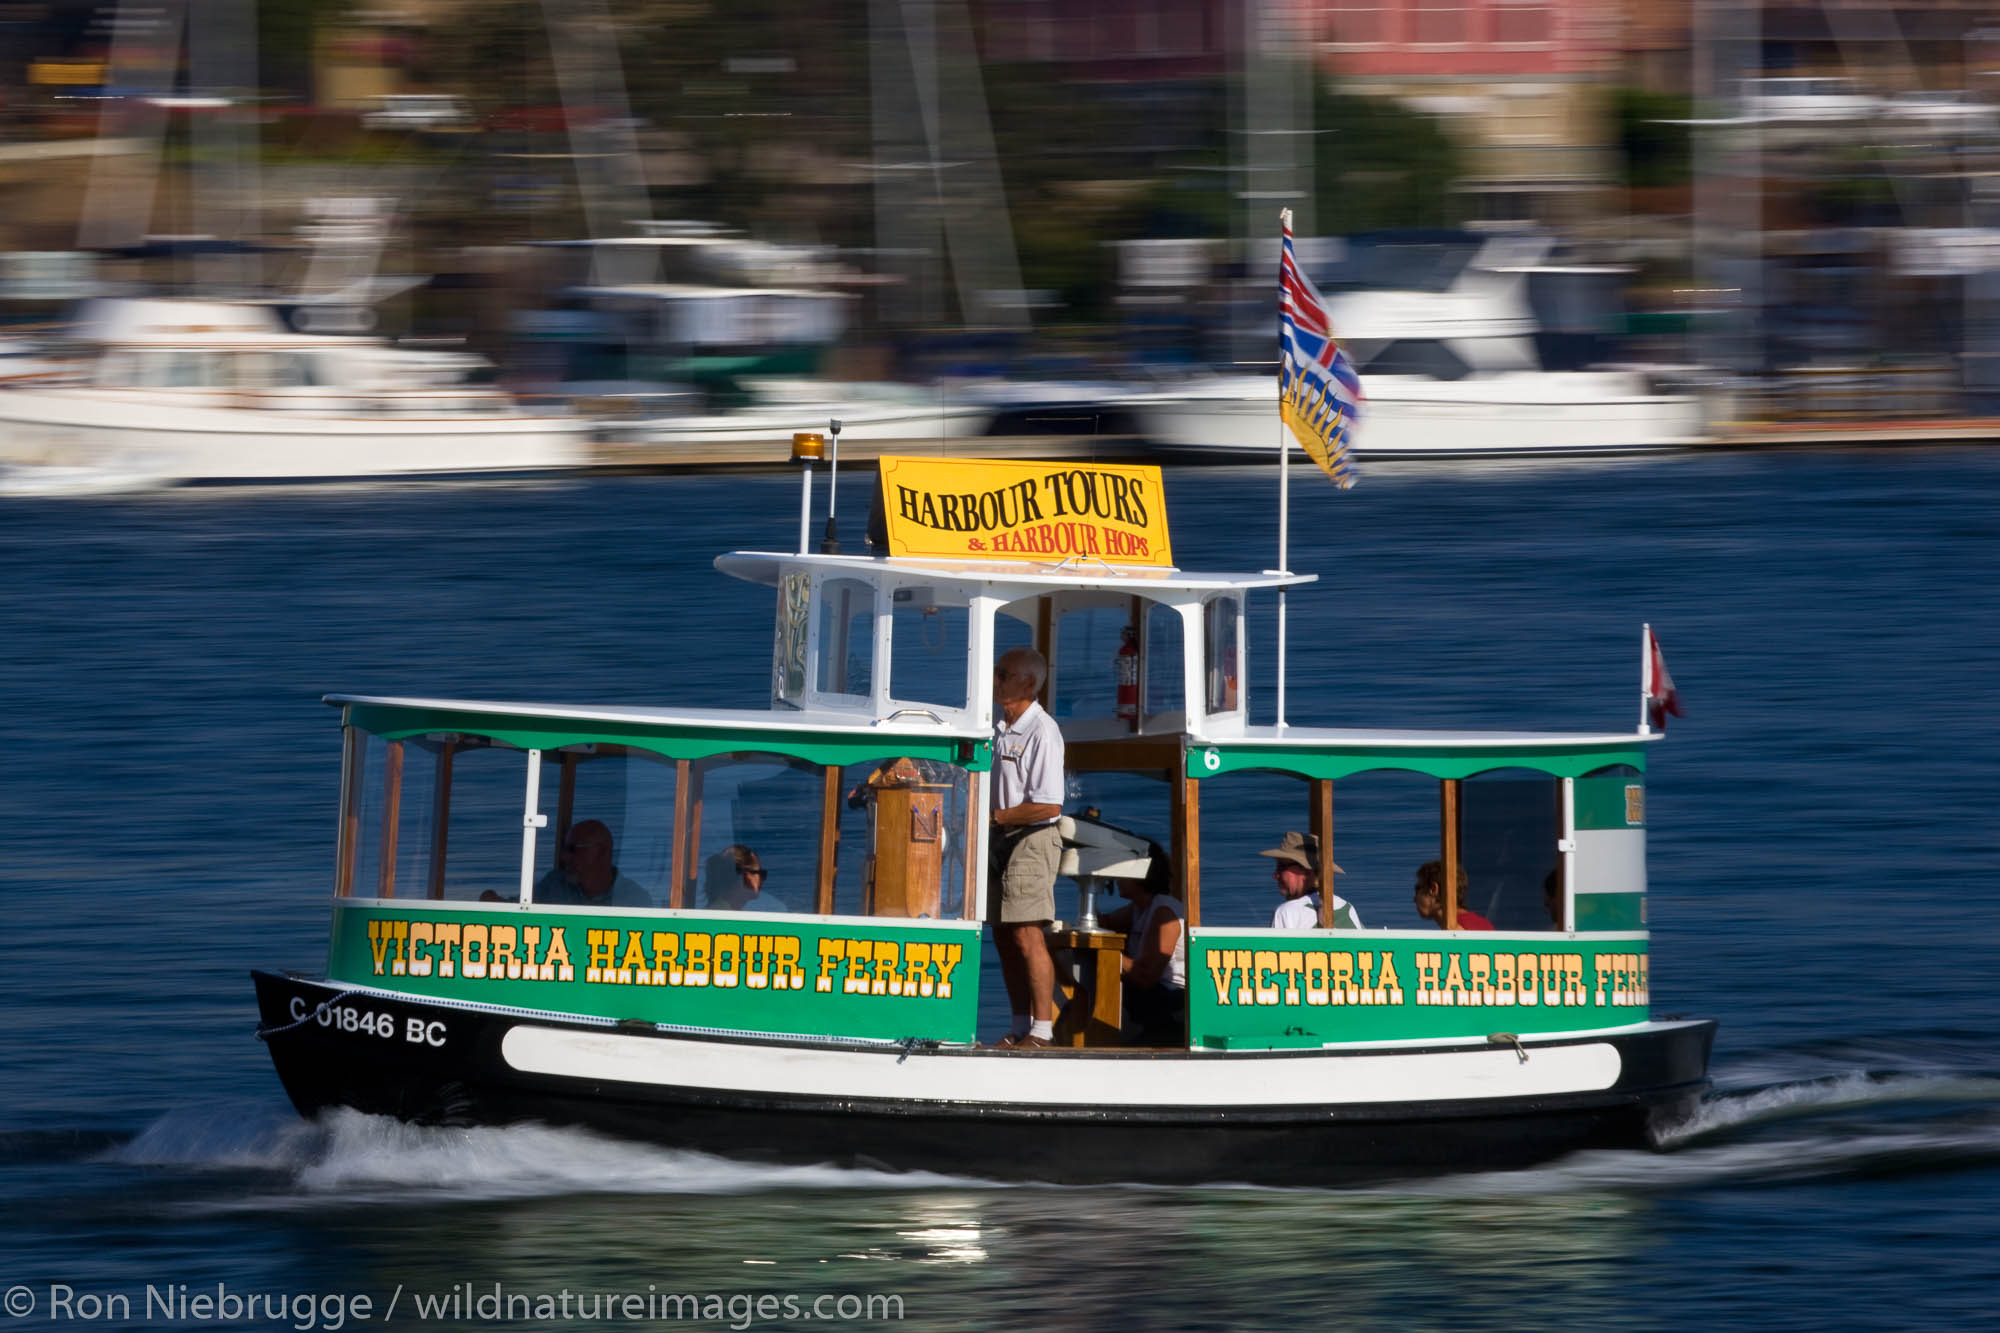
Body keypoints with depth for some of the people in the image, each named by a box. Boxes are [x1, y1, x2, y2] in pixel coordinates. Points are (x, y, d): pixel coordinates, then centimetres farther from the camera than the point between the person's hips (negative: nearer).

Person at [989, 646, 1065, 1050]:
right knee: (1004, 937, 10)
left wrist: (994, 817, -15)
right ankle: (1020, 1028, 16)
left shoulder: (1041, 733, -16)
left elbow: (1048, 807, -20)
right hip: (1000, 839, 9)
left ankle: (1042, 1029, -9)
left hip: (1032, 838, -9)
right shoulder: (996, 723, 9)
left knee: (1026, 935, -11)